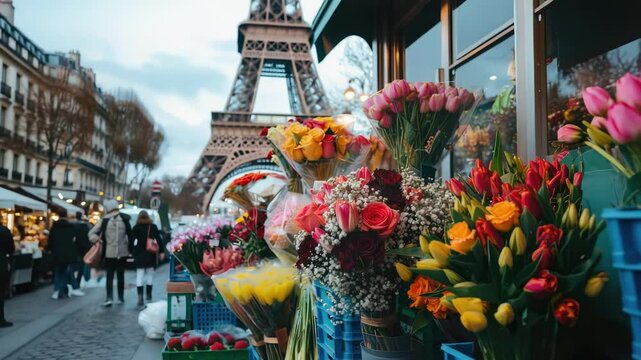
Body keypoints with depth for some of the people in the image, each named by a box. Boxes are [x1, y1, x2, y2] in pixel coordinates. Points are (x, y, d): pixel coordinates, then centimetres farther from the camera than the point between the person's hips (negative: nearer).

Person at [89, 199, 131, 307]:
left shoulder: (104, 220, -5)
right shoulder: (124, 219, -3)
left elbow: (92, 233, -6)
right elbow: (130, 234, -2)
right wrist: (130, 248, 6)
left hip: (109, 253, -1)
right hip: (122, 252, 1)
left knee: (109, 275, 5)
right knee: (120, 275, 10)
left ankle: (109, 298, -5)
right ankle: (121, 298, 15)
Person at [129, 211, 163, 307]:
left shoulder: (136, 228, 0)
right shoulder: (153, 227, 2)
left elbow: (131, 241, -4)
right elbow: (159, 239, -4)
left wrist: (132, 252, 3)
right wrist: (161, 252, -3)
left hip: (139, 254, -1)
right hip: (151, 254, 1)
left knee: (140, 275, 0)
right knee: (149, 274, 12)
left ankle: (140, 296, -12)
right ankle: (148, 295, 18)